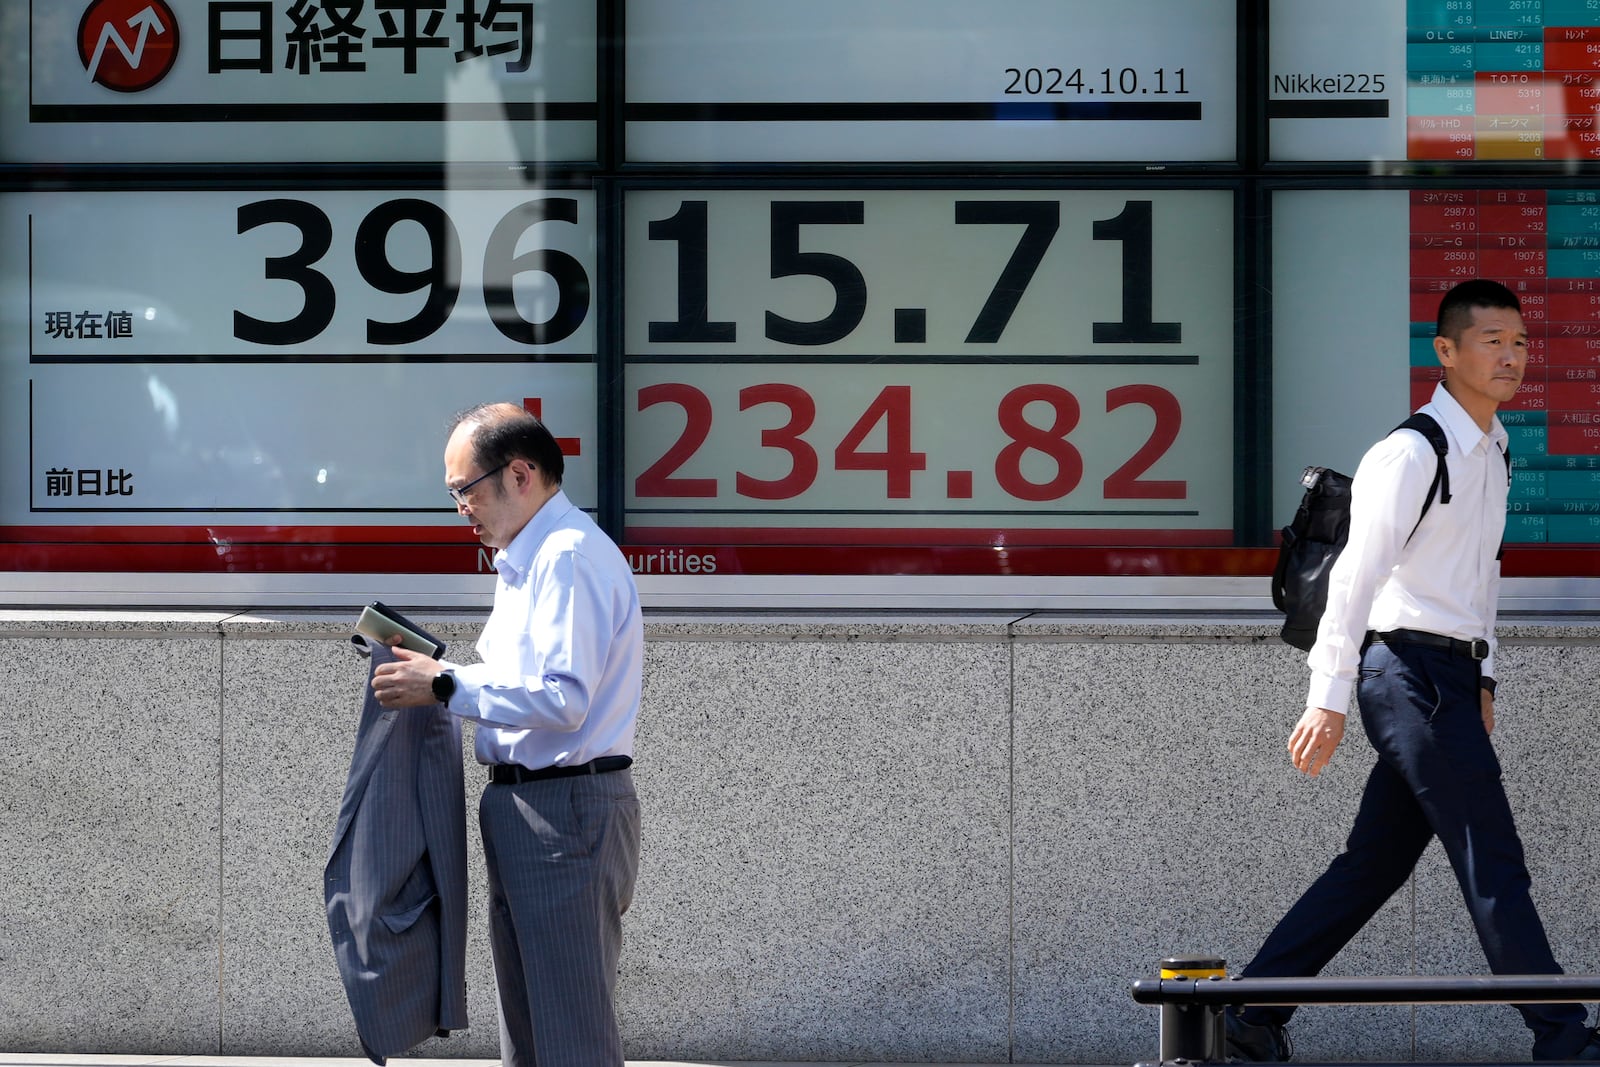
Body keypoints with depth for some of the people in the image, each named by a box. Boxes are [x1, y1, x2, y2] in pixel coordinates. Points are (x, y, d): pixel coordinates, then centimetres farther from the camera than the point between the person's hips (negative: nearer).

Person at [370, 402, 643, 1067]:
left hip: (567, 810, -11)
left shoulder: (570, 556, -16)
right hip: (521, 807, 11)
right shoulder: (524, 560, 18)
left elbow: (561, 699, -24)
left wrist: (446, 687, -18)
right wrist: (437, 676, 9)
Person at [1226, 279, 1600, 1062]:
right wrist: (1329, 703, -17)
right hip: (1411, 668, -9)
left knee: (1374, 864, 10)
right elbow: (1354, 578, -15)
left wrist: (1482, 680, 19)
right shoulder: (1410, 454, -13)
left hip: (1450, 677, 9)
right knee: (1494, 866, -6)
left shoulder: (1493, 455, 15)